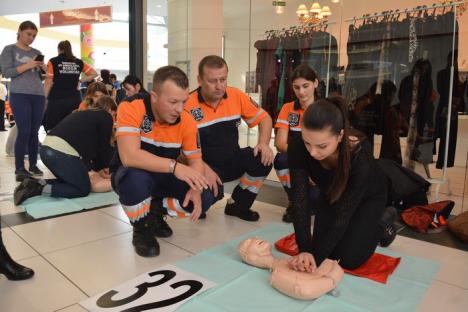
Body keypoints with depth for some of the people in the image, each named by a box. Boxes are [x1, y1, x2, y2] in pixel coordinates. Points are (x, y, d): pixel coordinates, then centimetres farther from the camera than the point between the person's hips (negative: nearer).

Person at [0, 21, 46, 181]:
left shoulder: (37, 53, 17)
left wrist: (44, 68, -4)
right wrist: (27, 65, -13)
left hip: (38, 95, 4)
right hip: (19, 95, -4)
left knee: (34, 132, 3)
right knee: (24, 132, -10)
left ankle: (33, 164, 11)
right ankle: (19, 168, -3)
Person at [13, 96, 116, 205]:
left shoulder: (85, 113, 30)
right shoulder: (105, 117, 6)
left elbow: (88, 145, 31)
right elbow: (104, 145, 9)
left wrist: (99, 169, 32)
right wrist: (104, 166, 27)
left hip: (46, 149, 9)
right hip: (62, 152, -9)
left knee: (71, 182, 27)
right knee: (84, 189, 8)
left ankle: (36, 183, 7)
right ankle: (41, 189, -8)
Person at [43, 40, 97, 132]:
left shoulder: (53, 62, 0)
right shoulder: (79, 62, 9)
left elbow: (49, 82, -3)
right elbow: (94, 73, 12)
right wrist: (80, 81, 11)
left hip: (57, 100, -3)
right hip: (74, 99, 3)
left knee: (53, 130, 2)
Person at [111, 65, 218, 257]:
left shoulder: (186, 121, -13)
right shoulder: (132, 108, -27)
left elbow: (196, 160, -5)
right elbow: (128, 156, -38)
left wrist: (195, 187, -25)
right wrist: (174, 166, -45)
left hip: (164, 178, 4)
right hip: (131, 176, -4)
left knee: (205, 198, -15)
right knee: (136, 177, -39)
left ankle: (155, 211, 13)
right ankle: (141, 229, -6)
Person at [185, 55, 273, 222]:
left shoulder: (236, 96, -6)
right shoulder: (188, 105, -20)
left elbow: (263, 118, 6)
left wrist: (264, 143, -13)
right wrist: (204, 169, -28)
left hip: (233, 160, 5)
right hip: (205, 166, -4)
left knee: (263, 158, -21)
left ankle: (237, 205, 3)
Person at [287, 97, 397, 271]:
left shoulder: (360, 157, -41)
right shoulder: (297, 149, -33)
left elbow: (343, 214, -36)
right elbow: (300, 201, -33)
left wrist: (316, 257, -39)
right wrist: (305, 250, -42)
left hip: (368, 198, -3)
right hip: (330, 194, 4)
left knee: (348, 259, -9)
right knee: (323, 248, -3)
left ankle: (383, 221, 16)